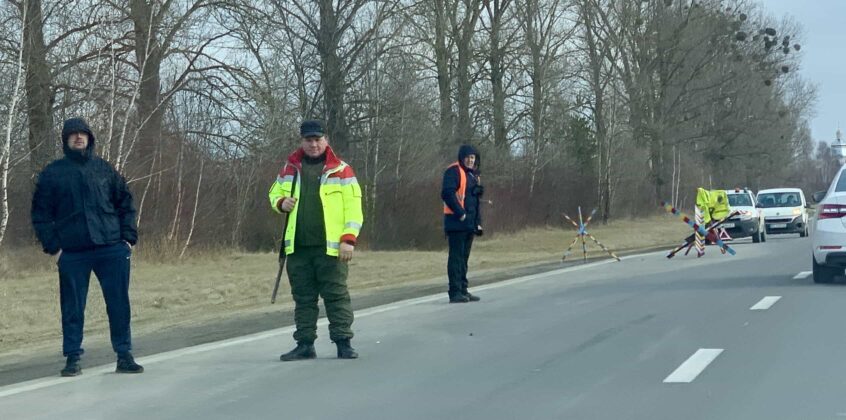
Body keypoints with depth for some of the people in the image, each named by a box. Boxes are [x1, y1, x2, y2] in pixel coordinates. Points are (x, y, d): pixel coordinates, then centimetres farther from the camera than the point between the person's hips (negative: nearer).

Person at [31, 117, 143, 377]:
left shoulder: (105, 169, 11)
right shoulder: (52, 173, 6)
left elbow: (125, 203, 13)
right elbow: (41, 213, 5)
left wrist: (128, 237, 3)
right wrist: (52, 246, -5)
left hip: (112, 248, 1)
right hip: (72, 253, -1)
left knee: (119, 304, 2)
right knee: (73, 307, 3)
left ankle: (124, 356, 10)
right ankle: (72, 358, 12)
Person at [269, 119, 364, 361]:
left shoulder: (341, 170, 1)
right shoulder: (290, 169, 13)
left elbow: (353, 207, -2)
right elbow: (275, 193, 24)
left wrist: (349, 238, -11)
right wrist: (281, 203, -1)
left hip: (331, 247, -4)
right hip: (298, 247, 4)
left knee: (336, 295, -3)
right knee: (303, 297, 8)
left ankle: (343, 342, 2)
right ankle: (305, 344, 14)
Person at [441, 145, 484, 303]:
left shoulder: (474, 175, 20)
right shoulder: (454, 171, -7)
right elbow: (447, 193, -20)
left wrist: (478, 222, 17)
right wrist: (460, 213, -20)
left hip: (469, 223, 9)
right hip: (456, 222, -9)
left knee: (464, 258, 12)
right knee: (456, 257, -8)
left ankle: (463, 290, 17)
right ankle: (455, 292, -8)